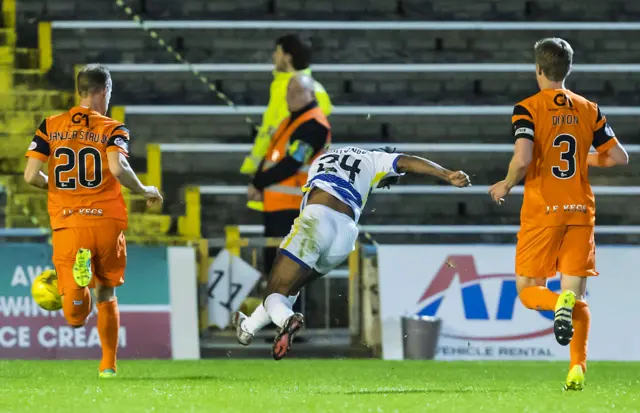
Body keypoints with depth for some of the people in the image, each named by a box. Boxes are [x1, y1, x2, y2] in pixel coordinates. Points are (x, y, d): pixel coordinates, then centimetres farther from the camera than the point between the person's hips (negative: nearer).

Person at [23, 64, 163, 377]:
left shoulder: (50, 126, 6)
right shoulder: (112, 129, -1)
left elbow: (30, 176, 0)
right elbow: (118, 168, -20)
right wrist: (145, 192, -2)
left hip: (66, 225, 0)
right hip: (107, 222, 0)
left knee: (76, 317, -3)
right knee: (106, 296, 23)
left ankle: (78, 275, -32)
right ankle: (108, 364, 20)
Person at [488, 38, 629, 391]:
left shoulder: (528, 109, -6)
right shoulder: (588, 110, 6)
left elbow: (522, 159, -20)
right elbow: (619, 156, 8)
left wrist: (506, 185, 0)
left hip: (542, 211, -3)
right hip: (580, 210, 3)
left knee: (528, 290, 9)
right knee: (576, 293, 6)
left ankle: (561, 305, -27)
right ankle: (577, 368, -13)